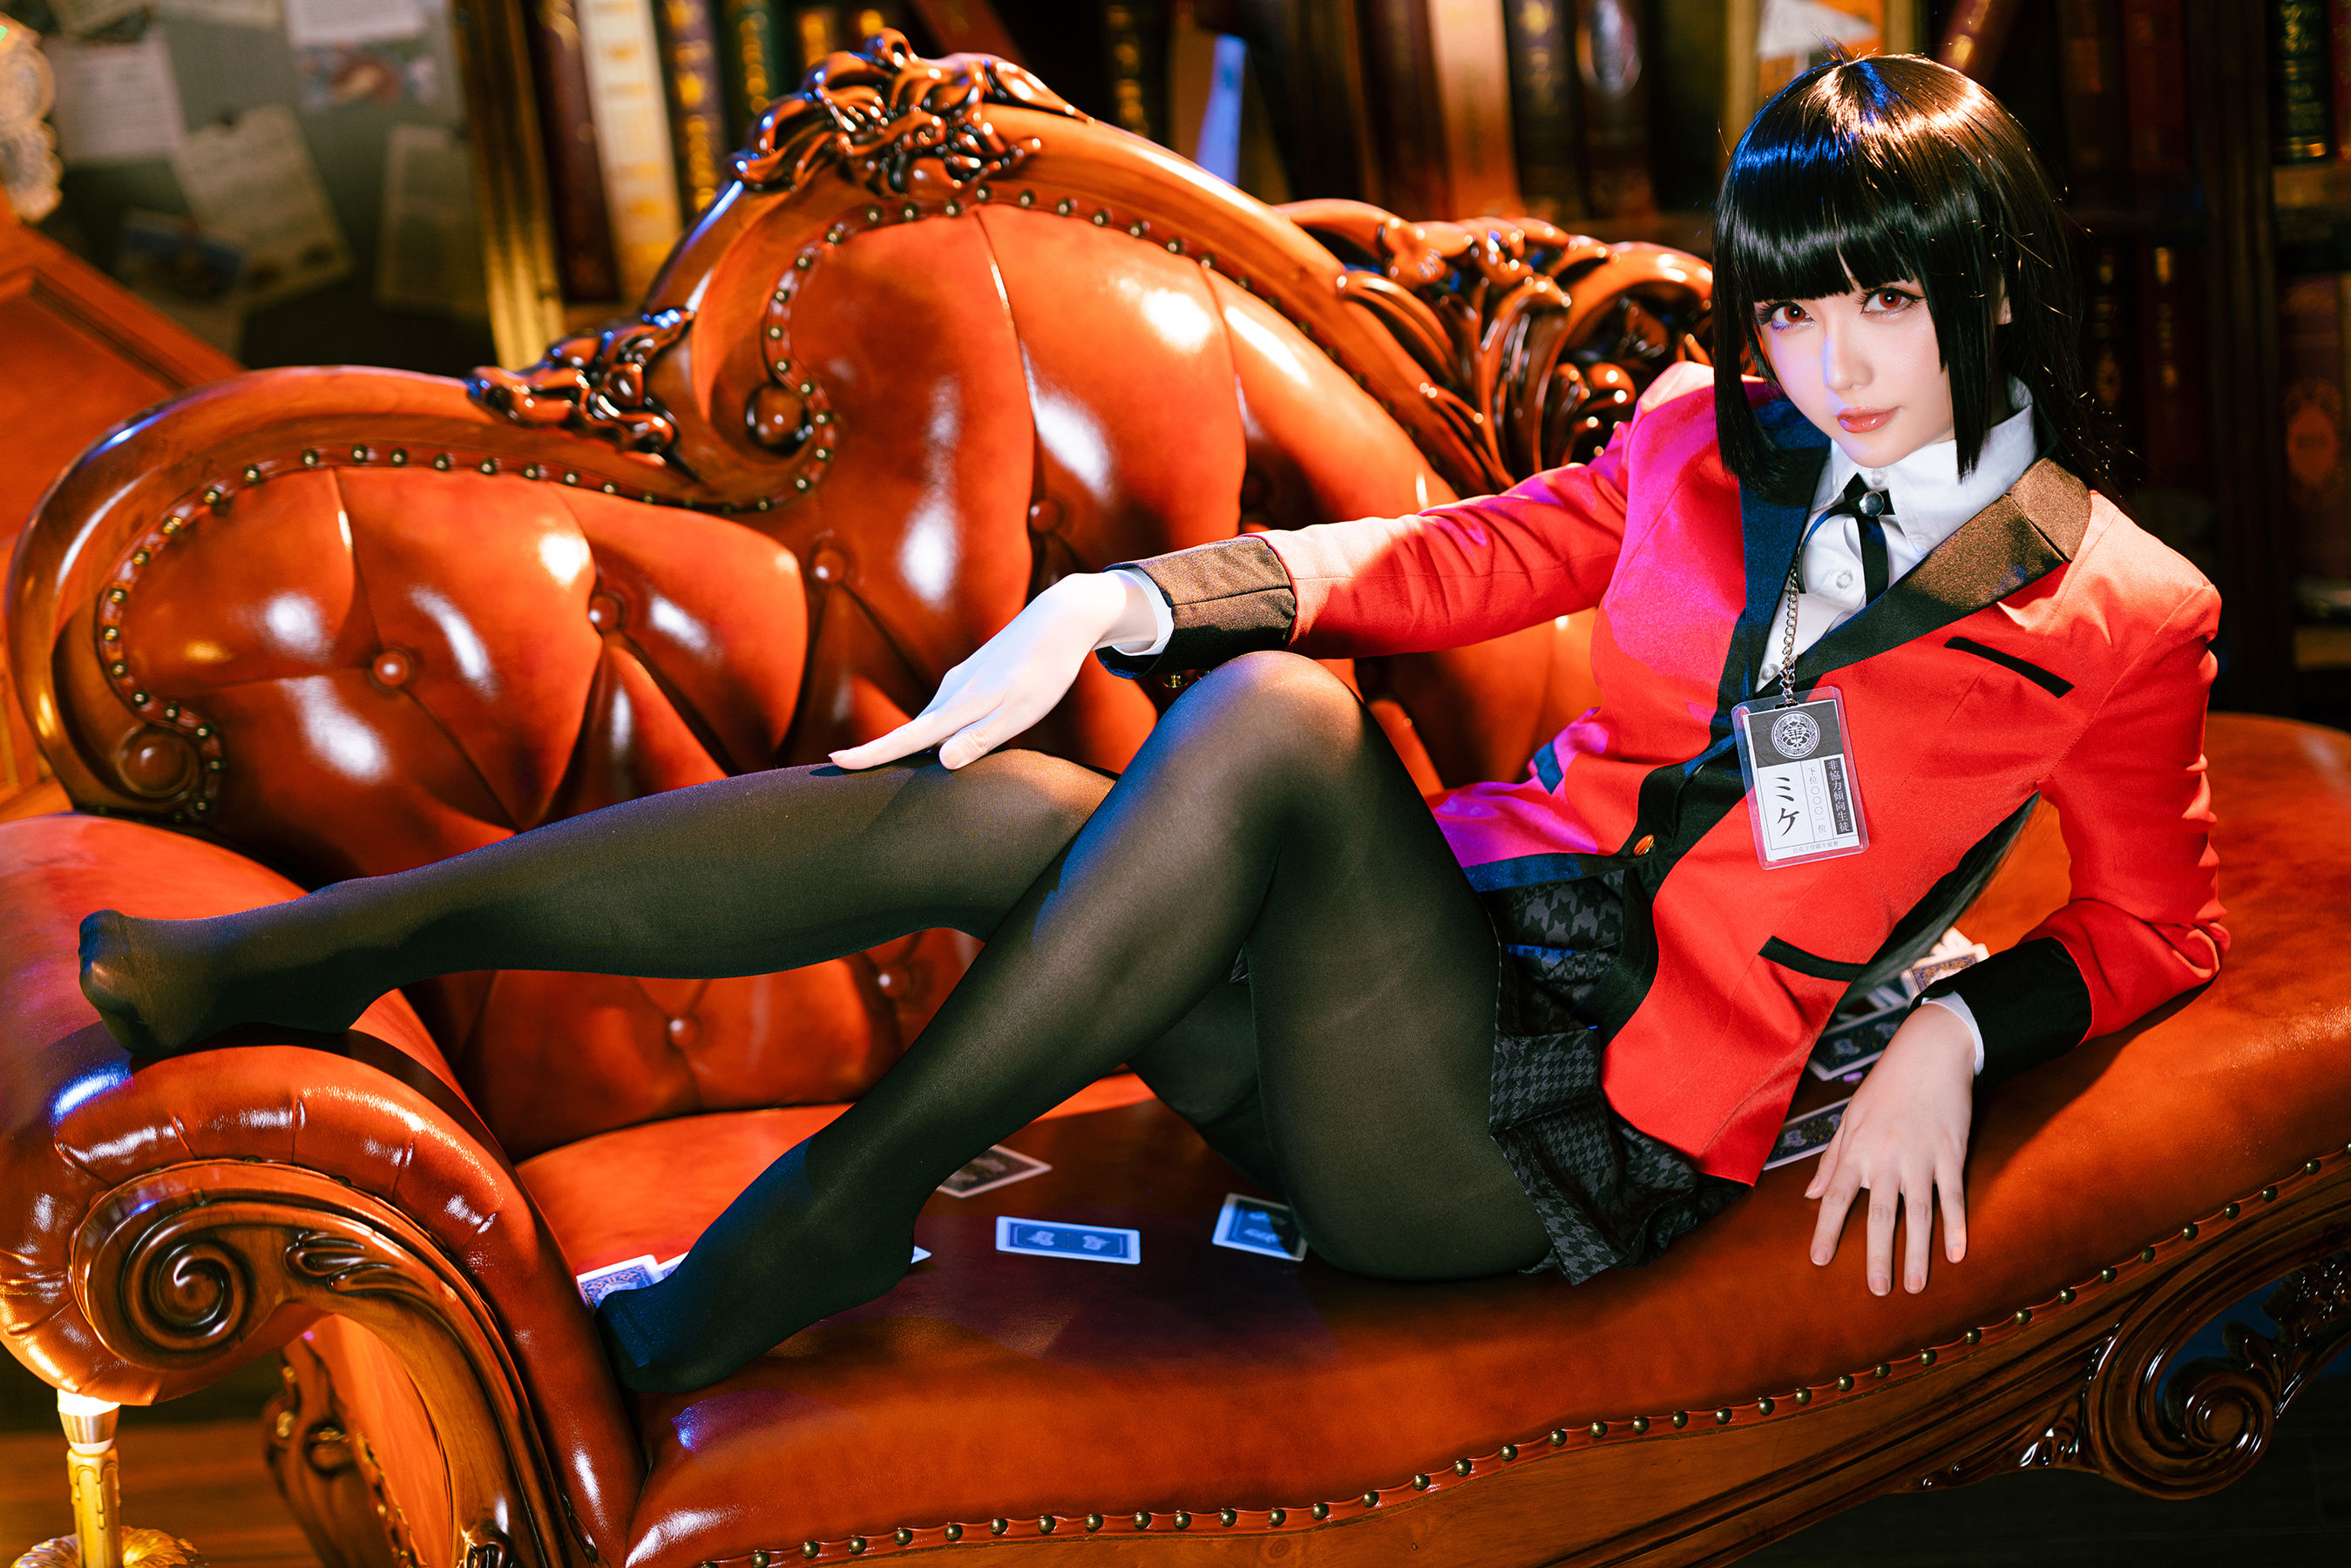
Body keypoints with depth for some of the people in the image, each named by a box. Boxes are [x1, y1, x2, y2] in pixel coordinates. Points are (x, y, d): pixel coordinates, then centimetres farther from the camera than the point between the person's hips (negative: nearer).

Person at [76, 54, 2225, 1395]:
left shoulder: (2115, 612, 3)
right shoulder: (1708, 441, 14)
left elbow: (2161, 921, 12)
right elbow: (1445, 562, 15)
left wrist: (1952, 1033, -7)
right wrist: (1126, 599, 2)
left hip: (1568, 1135, -5)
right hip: (1463, 941, 5)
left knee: (1271, 718, -32)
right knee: (978, 807, -20)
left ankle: (840, 1203, -23)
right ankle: (310, 950, -17)